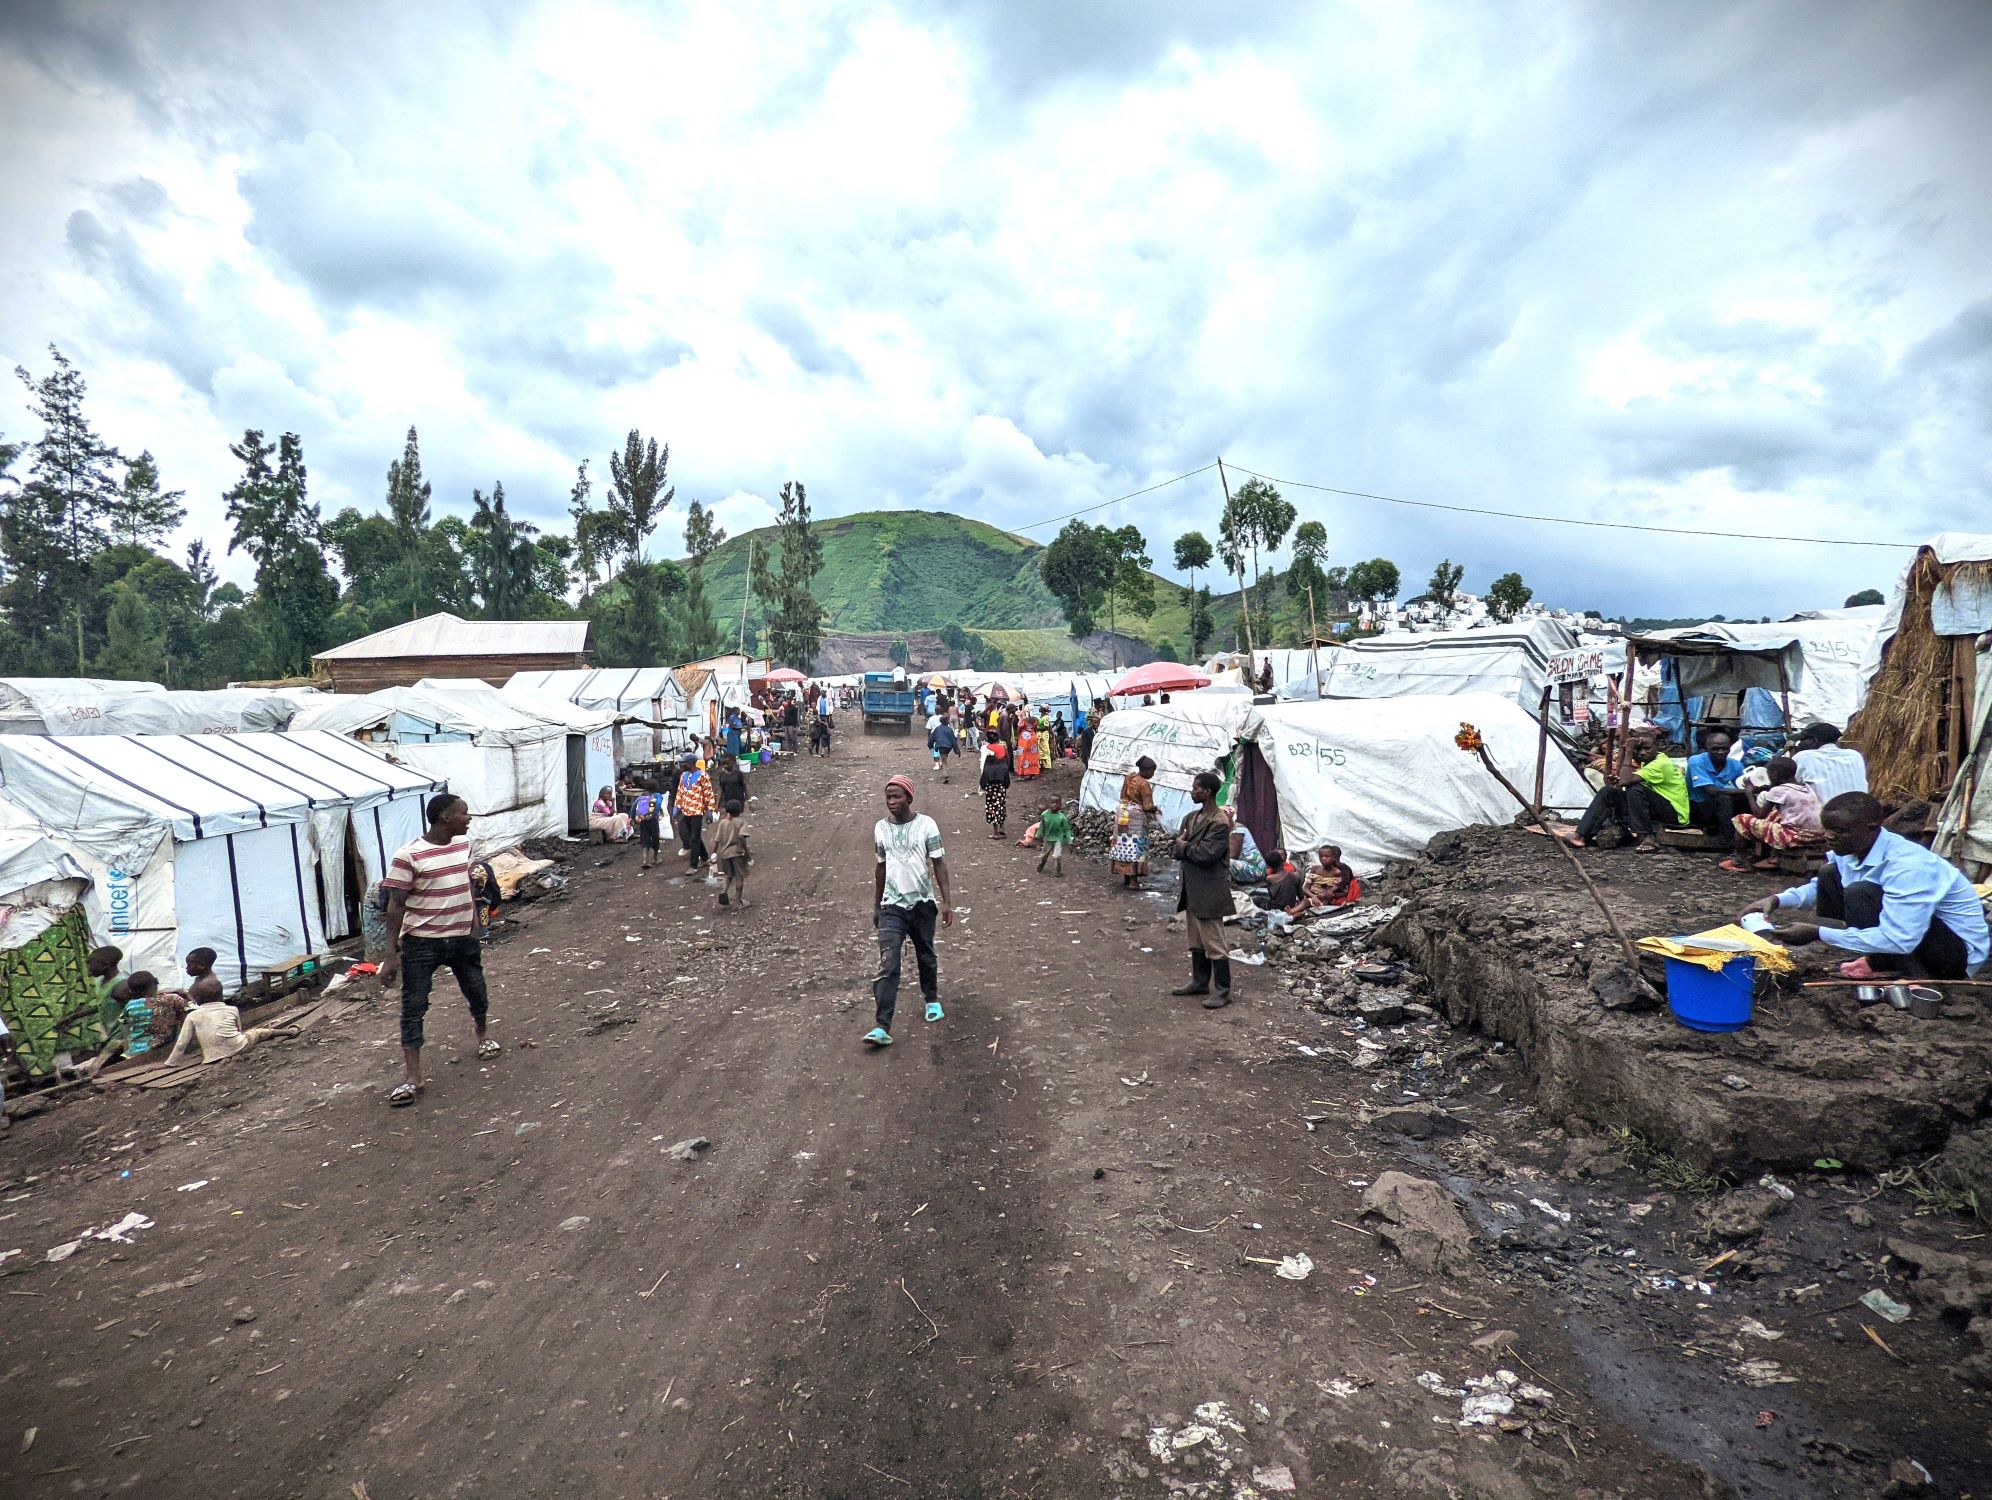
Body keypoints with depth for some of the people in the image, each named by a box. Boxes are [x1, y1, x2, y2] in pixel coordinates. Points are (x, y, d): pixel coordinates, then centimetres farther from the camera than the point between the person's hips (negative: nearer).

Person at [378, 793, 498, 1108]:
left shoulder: (464, 845, 2)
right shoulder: (408, 856, -17)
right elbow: (396, 906, -14)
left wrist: (475, 926, 18)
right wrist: (391, 955, -15)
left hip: (462, 937, 5)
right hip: (421, 943, -5)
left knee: (476, 992, 17)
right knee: (413, 1006, -2)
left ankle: (483, 1032, 46)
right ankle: (411, 1075, 4)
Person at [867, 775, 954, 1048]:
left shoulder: (926, 825, -7)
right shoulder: (880, 828, 2)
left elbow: (939, 864, -5)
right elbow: (881, 867, 12)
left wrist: (946, 901, -11)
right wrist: (876, 906, 15)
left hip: (923, 903, -1)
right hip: (892, 906, 1)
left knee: (926, 956, 17)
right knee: (888, 965, -11)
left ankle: (932, 999, 43)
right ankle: (882, 1027, -16)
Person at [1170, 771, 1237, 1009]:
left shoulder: (1220, 822, -17)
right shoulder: (1191, 818, 10)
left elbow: (1206, 855, -24)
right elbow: (1175, 849, 10)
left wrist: (1185, 847, -8)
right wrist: (1191, 850, -11)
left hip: (1209, 891, -9)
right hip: (1190, 888, 9)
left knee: (1214, 942, -2)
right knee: (1196, 939, 18)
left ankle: (1223, 991, 7)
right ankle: (1200, 982, 30)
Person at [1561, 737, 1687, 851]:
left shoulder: (1661, 764, -22)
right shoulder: (1648, 762, 9)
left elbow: (1625, 781, -32)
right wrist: (1618, 781, -11)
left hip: (1676, 814, -9)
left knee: (1636, 790, -32)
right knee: (1607, 792, 0)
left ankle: (1646, 839, -25)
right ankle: (1582, 835, -10)